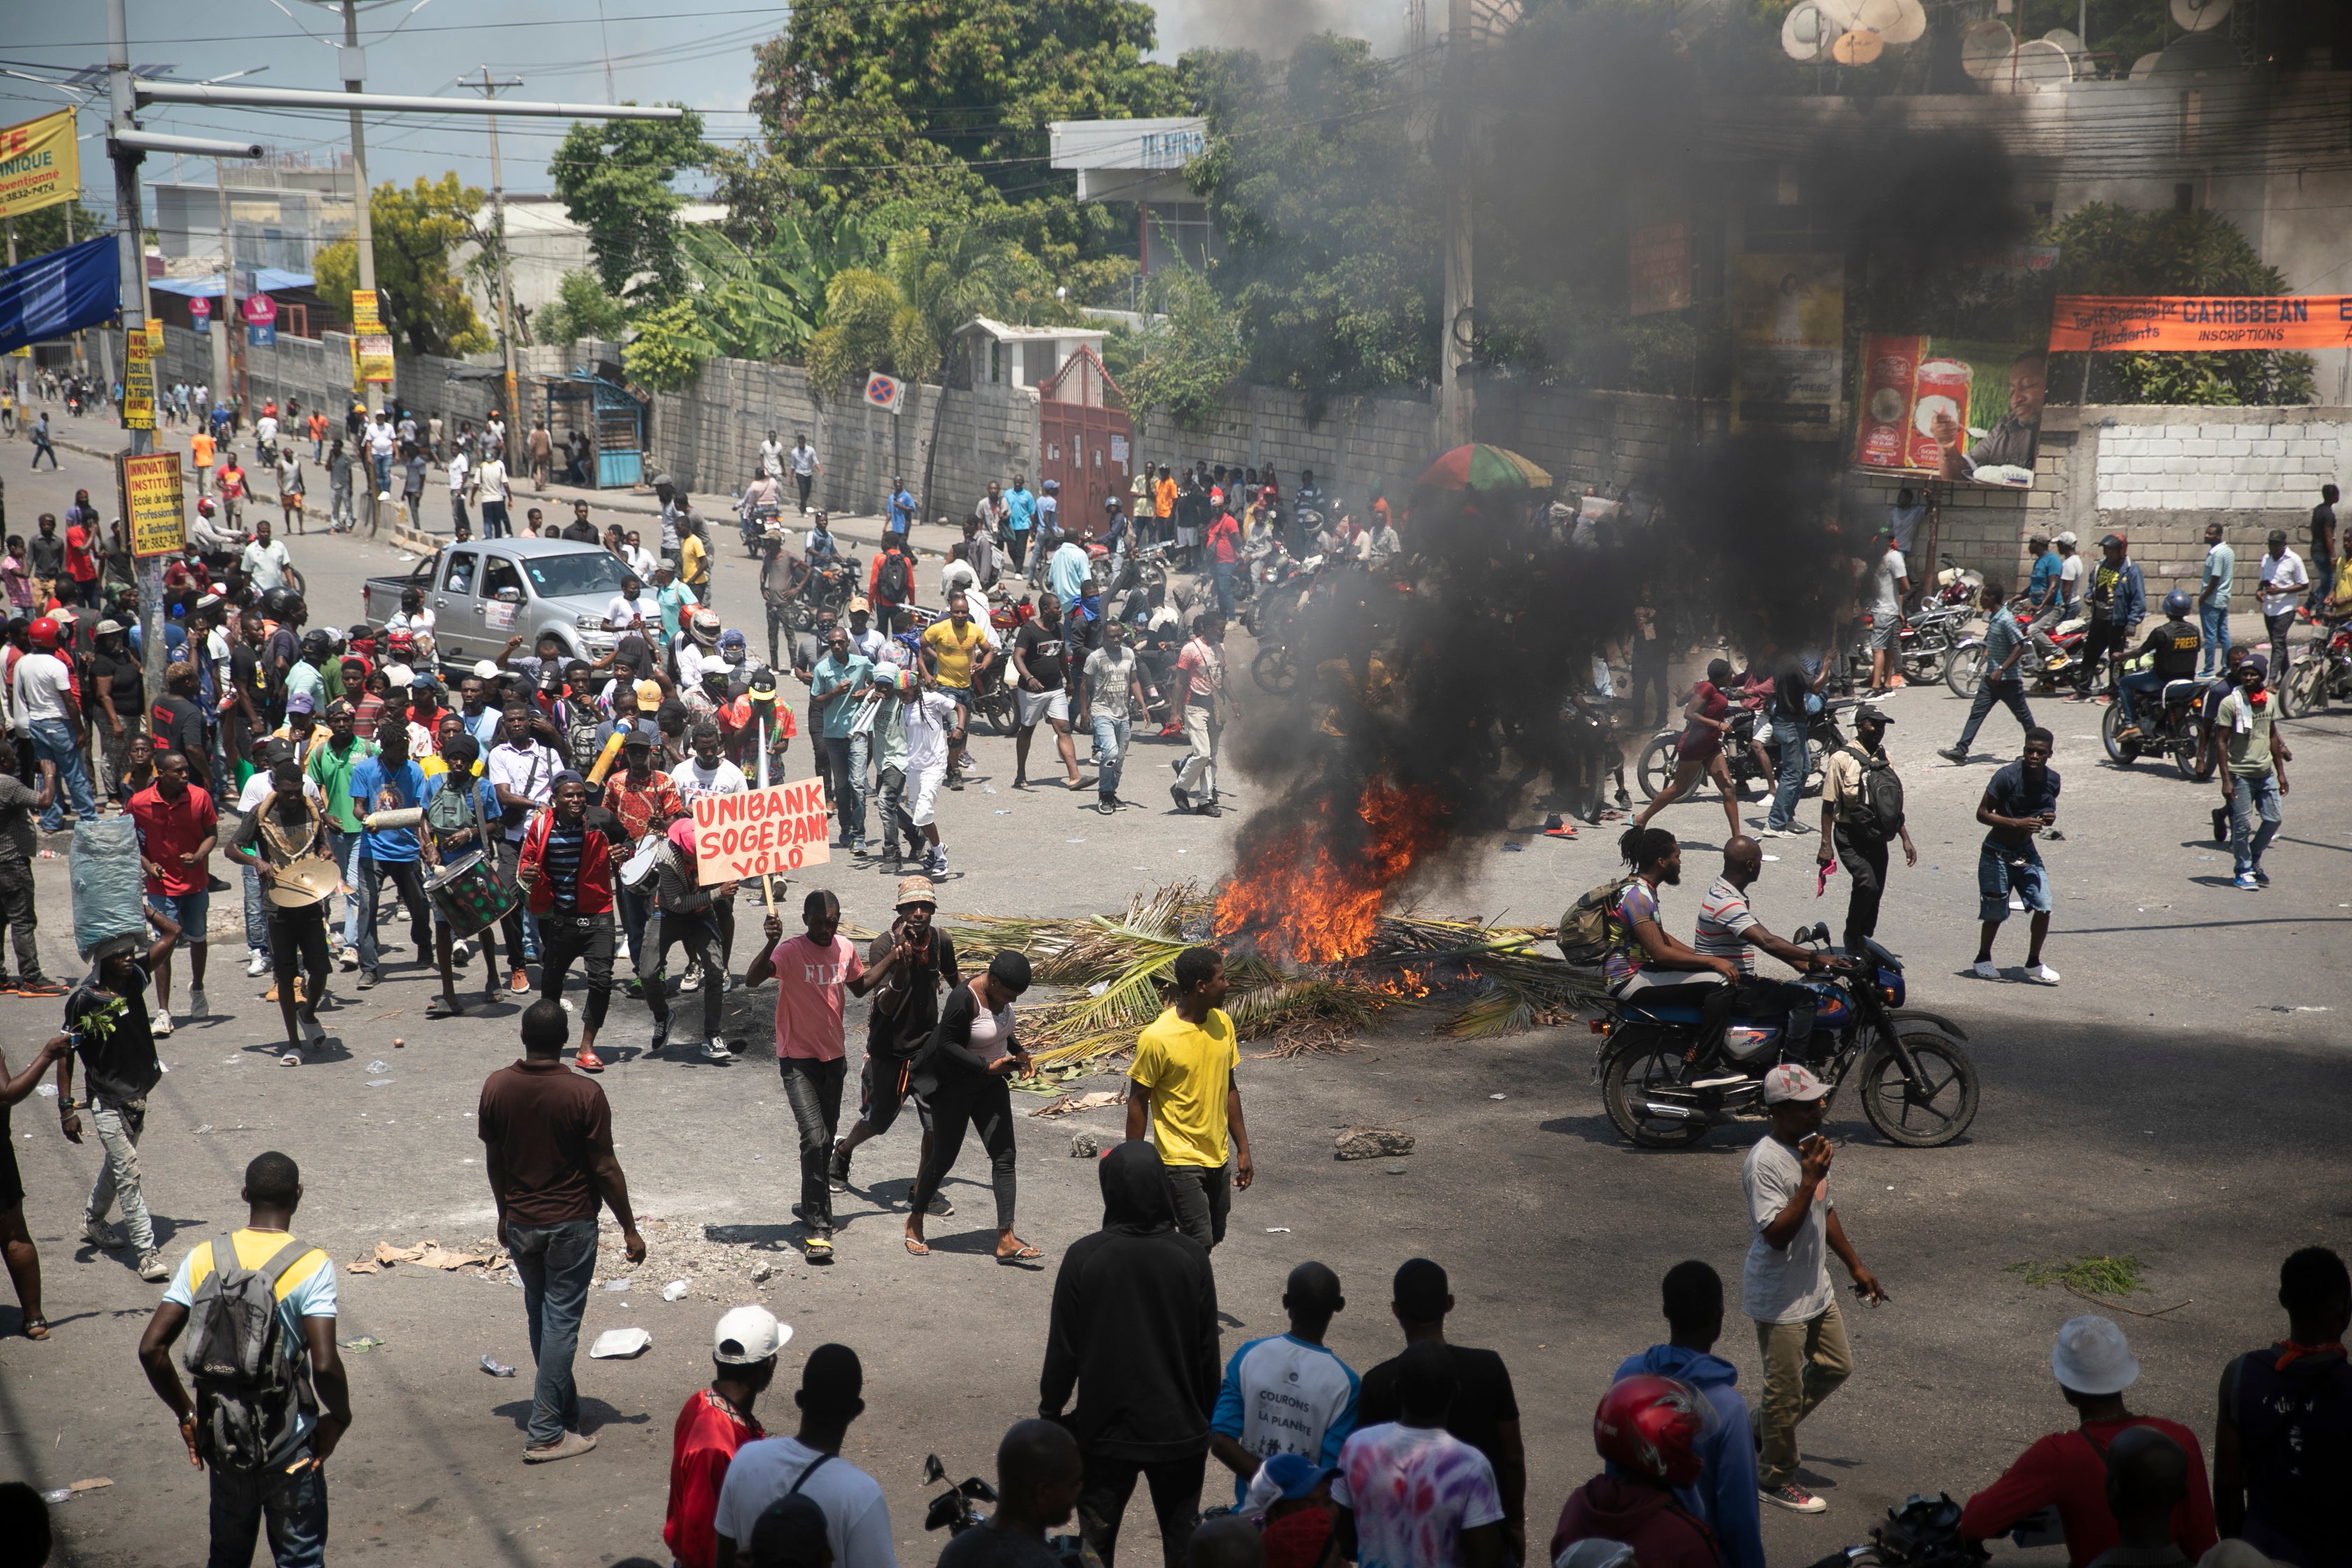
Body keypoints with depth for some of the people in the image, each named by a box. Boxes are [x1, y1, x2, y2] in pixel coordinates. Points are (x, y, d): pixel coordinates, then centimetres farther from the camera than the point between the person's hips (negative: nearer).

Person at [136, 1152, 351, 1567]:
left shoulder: (203, 1259, -4)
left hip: (222, 1440, 4)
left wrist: (186, 1413, 6)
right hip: (290, 1447, -4)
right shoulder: (312, 1265, -16)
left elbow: (151, 1349, -6)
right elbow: (325, 1364, -24)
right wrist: (339, 1417, -6)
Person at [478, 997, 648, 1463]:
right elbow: (605, 1169, -14)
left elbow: (494, 1162, 4)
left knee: (540, 1317, 20)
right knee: (562, 1322, 2)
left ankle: (563, 1406, 34)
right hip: (571, 1224, -4)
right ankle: (546, 1433, 3)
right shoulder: (584, 1093, -19)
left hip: (520, 1224, 4)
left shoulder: (496, 1087, -7)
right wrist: (630, 1230, -4)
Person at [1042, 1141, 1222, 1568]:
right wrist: (1209, 1419, 11)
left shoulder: (1083, 1257, -15)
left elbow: (1063, 1350, -9)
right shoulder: (1192, 1257, -11)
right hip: (1180, 1431, 1)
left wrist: (1050, 1410, 7)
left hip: (1105, 1431, -1)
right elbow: (1207, 1352, -4)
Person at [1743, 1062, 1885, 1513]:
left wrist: (1855, 1265, 21)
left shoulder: (1811, 1144, 3)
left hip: (1816, 1287, 9)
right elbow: (1777, 1234, -32)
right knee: (1785, 1390, 4)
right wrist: (1810, 1179, -34)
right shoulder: (1765, 1162, -26)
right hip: (1779, 1300, -9)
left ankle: (1761, 1429, 34)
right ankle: (1776, 1479, 22)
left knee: (1836, 1367, 19)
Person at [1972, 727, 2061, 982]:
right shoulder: (2007, 776, -21)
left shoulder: (2052, 780, -2)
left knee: (2044, 907, -6)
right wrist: (2017, 823, -30)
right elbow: (1982, 813, -19)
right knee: (1996, 913, 4)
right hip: (1997, 854, -5)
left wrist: (2049, 818, -9)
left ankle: (2033, 963, 13)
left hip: (2026, 853, 5)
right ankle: (1983, 959, 30)